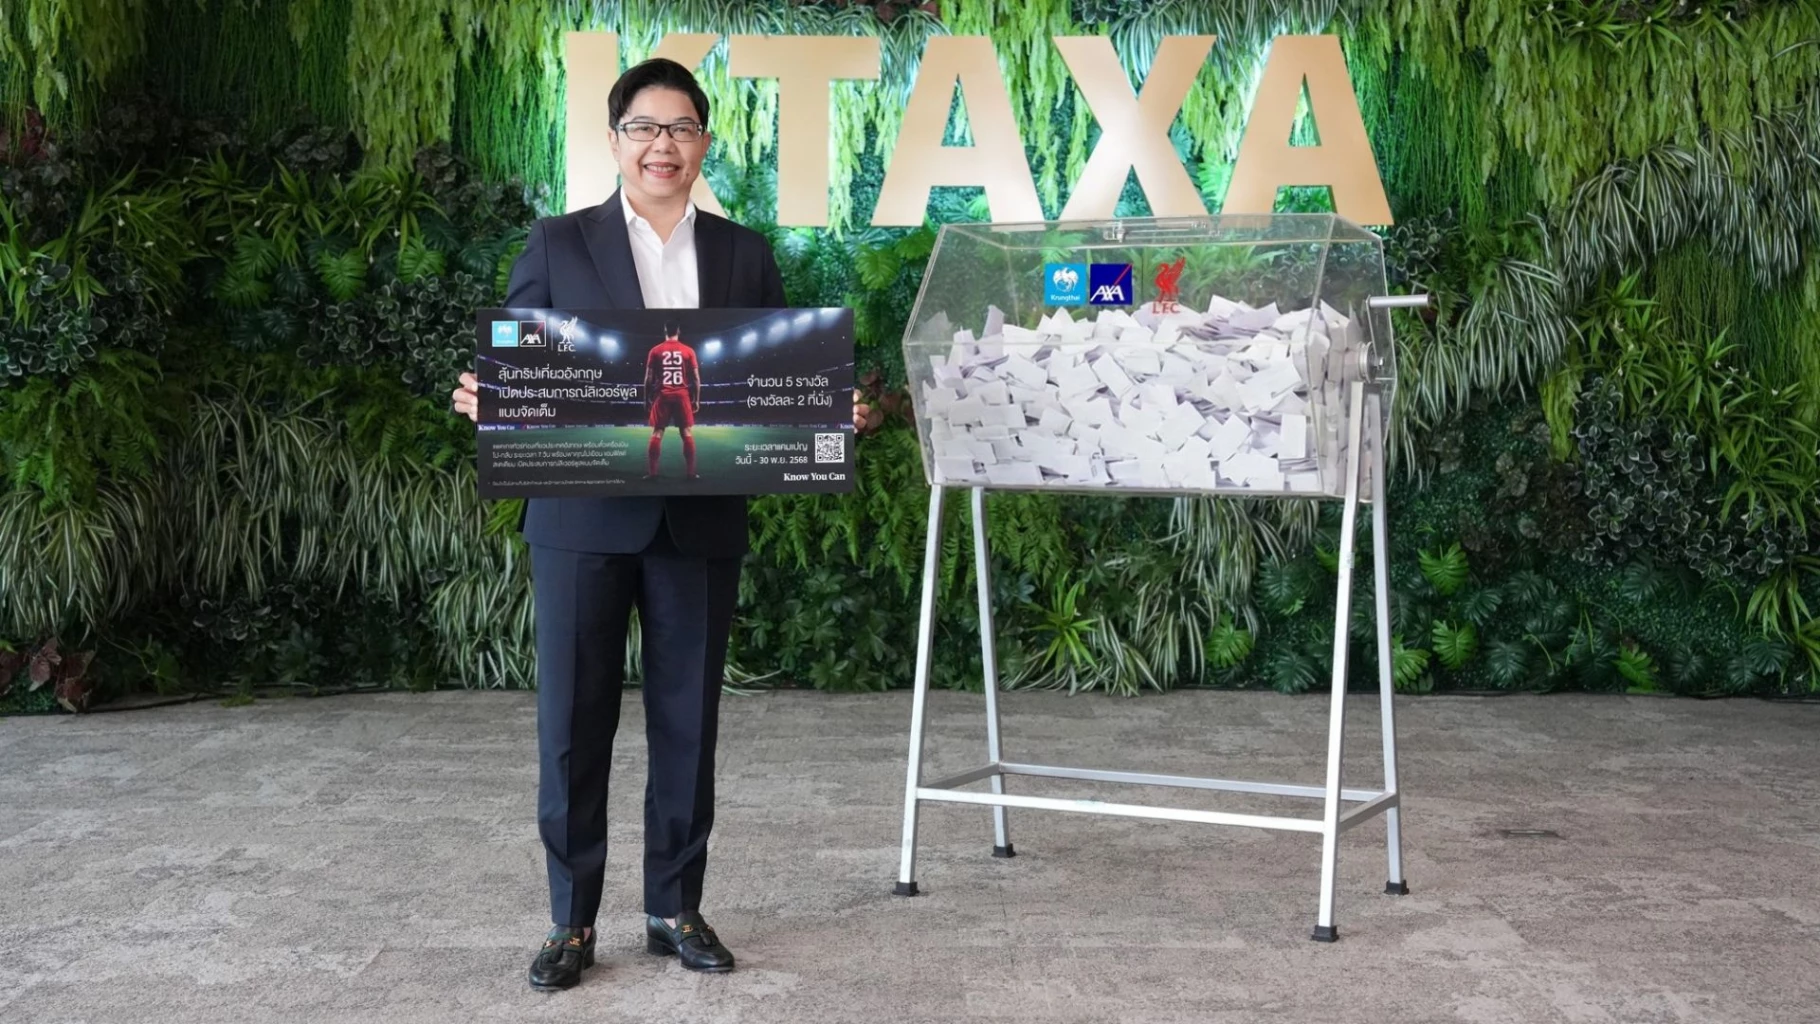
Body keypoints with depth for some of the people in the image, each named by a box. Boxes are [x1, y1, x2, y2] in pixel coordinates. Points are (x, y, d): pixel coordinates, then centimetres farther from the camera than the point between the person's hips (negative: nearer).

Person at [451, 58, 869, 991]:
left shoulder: (744, 255, 9)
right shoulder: (558, 245, 4)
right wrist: (486, 399, -19)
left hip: (700, 522, 2)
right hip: (583, 519, -2)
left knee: (687, 720, 8)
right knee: (573, 722, 2)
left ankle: (674, 908, 21)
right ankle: (570, 920, 13)